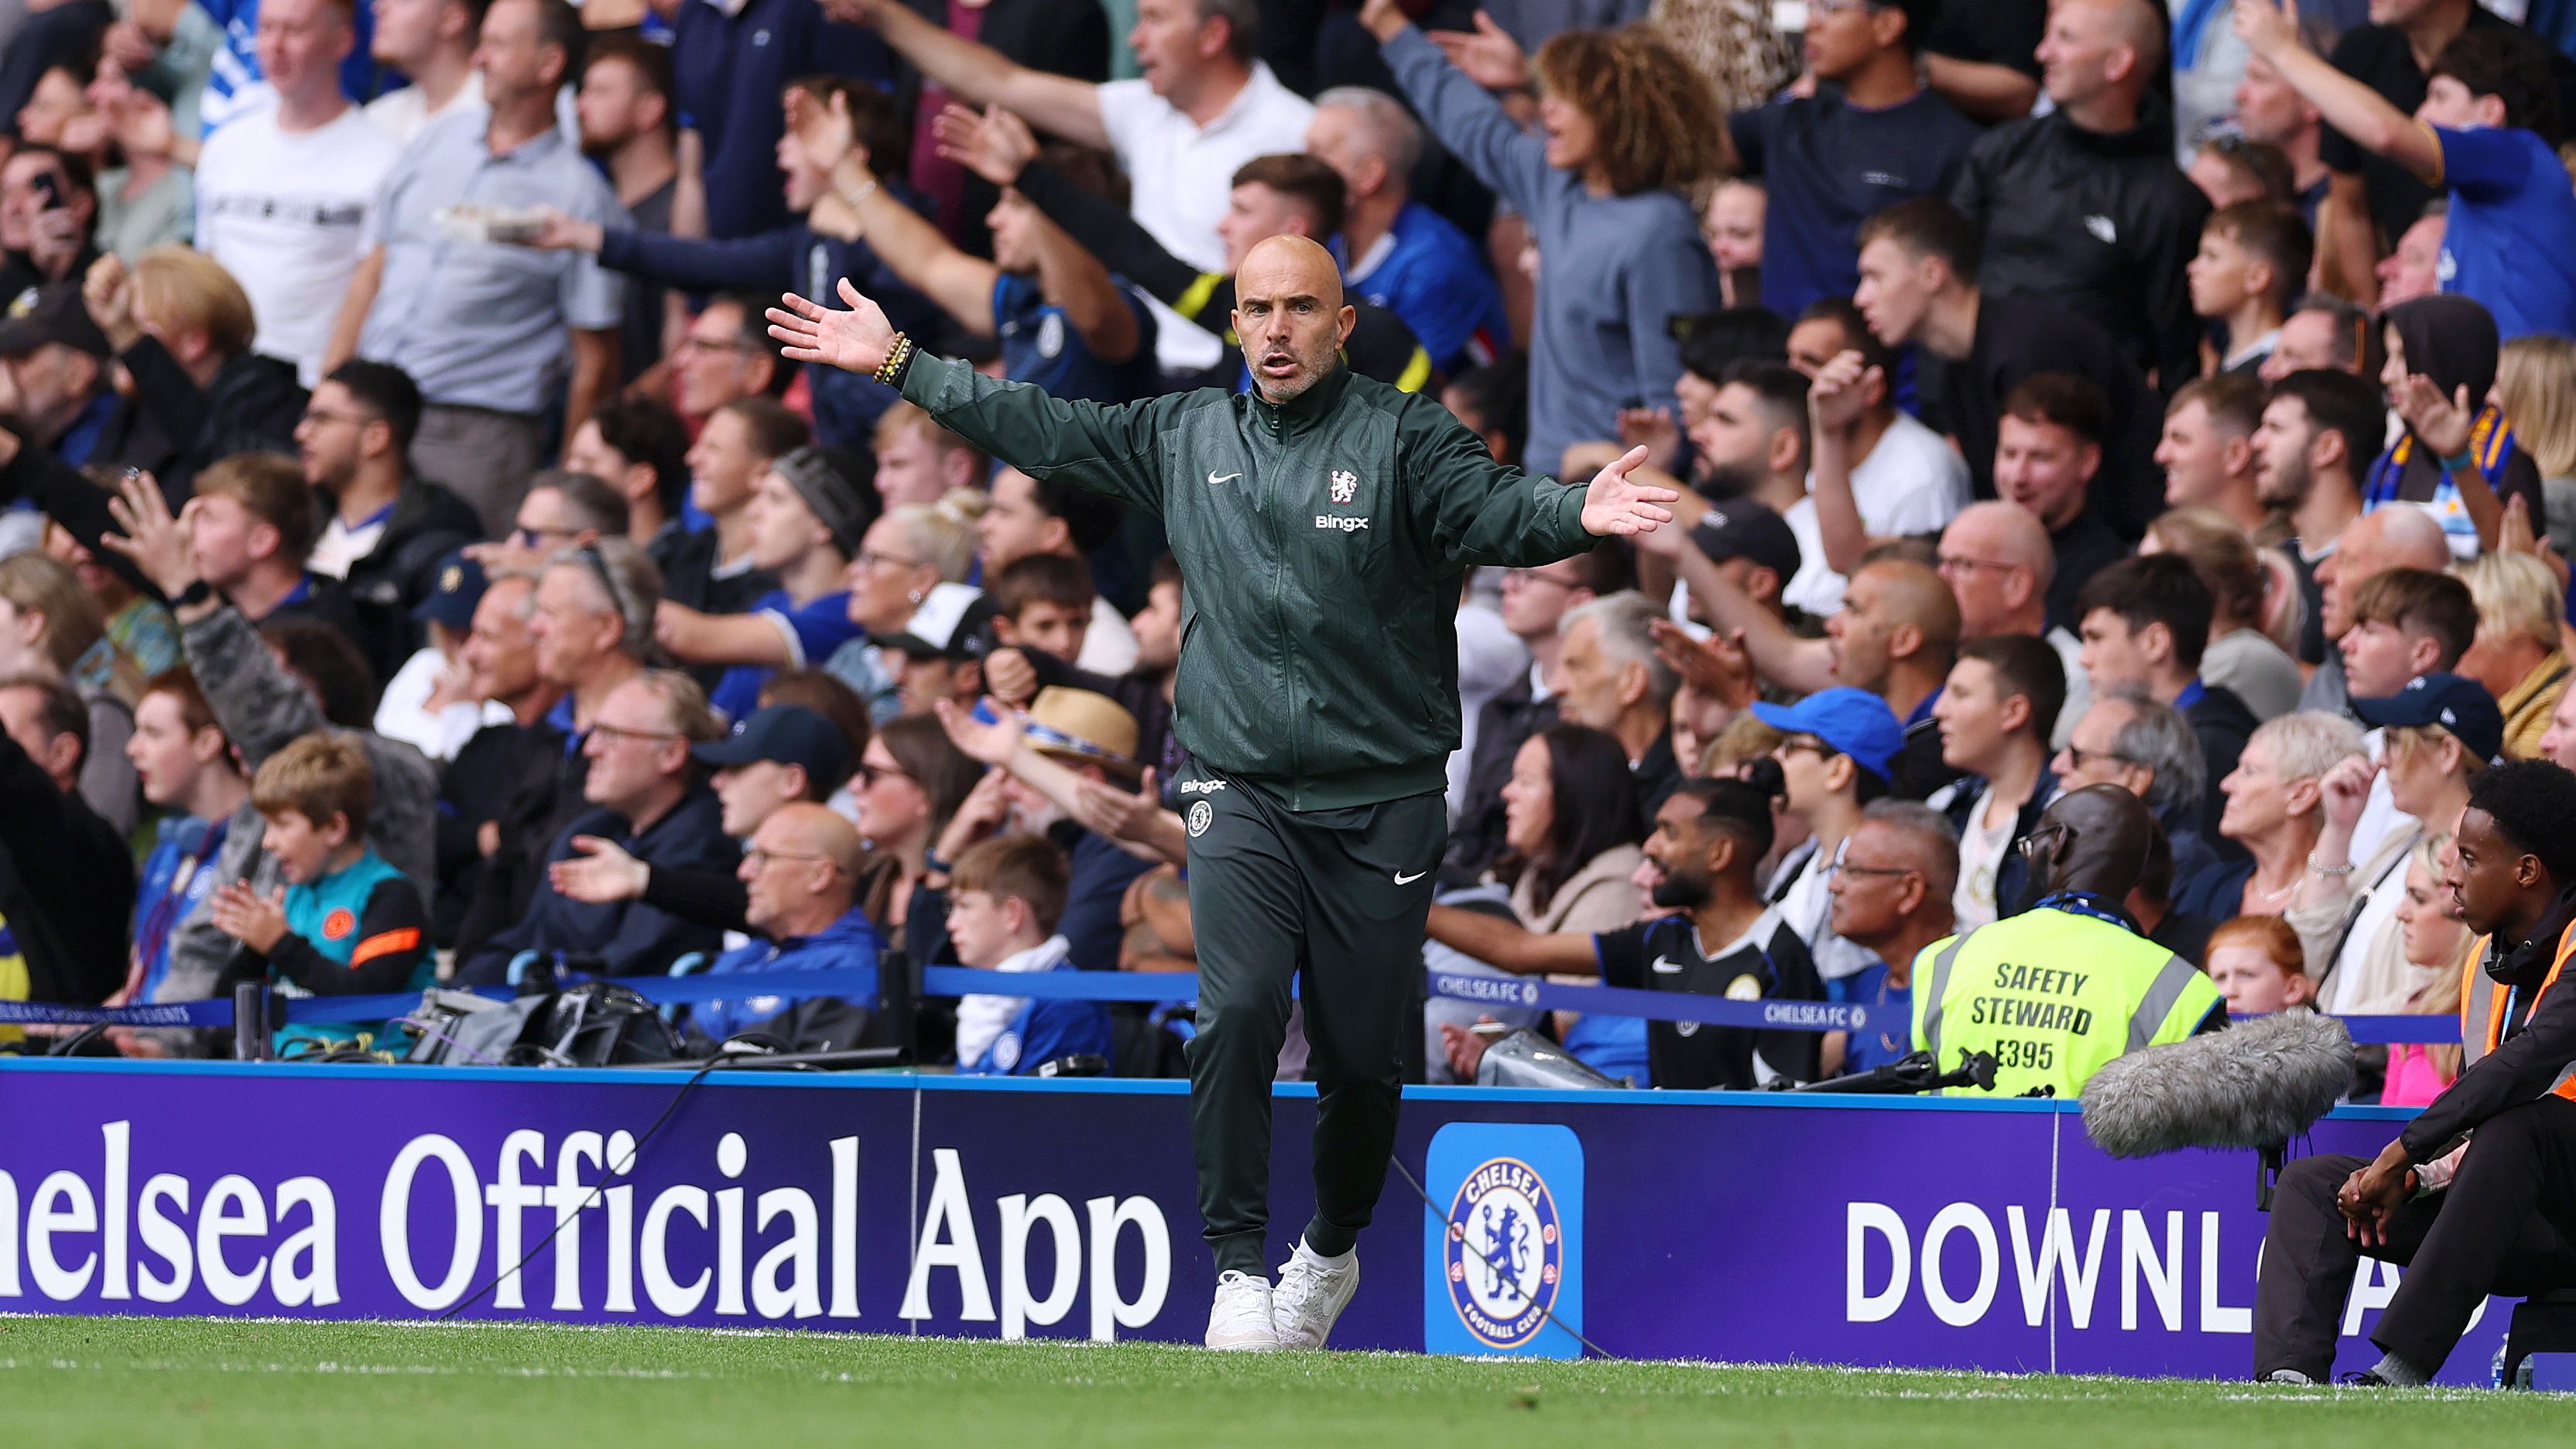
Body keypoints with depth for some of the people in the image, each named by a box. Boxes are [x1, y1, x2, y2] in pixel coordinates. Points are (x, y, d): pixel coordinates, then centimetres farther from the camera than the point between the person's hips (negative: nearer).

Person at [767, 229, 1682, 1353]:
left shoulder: (1400, 437, -4)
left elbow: (1492, 509, -20)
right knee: (1238, 1010, -18)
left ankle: (1333, 1251, 31)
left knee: (1362, 1051, 5)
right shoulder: (1186, 435, 8)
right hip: (1240, 792, 2)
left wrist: (1575, 514, -42)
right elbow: (1039, 428, 16)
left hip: (1382, 799, -2)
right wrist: (900, 365, 17)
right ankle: (1239, 1270, -12)